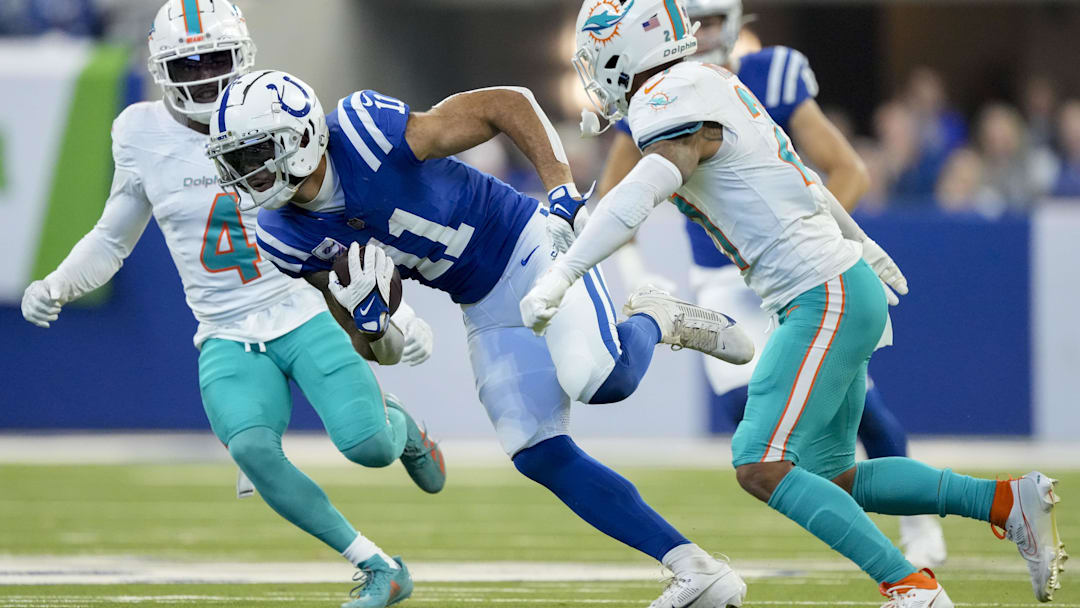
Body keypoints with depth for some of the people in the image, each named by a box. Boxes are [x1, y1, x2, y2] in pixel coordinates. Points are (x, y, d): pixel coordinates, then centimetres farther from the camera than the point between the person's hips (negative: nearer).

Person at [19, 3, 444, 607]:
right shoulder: (144, 133, 0)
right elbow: (112, 240, 13)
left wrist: (400, 313, 1)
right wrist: (57, 286, -5)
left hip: (305, 317, -1)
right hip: (228, 338, 1)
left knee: (367, 445, -22)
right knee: (251, 449, -29)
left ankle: (398, 422, 20)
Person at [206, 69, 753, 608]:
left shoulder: (367, 134, -27)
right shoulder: (287, 237, -7)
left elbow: (509, 103, -18)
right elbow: (373, 343, 4)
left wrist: (562, 193, -27)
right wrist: (363, 310, -20)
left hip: (530, 252, -6)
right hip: (486, 312, 6)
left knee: (600, 380, -30)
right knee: (542, 456, -5)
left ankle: (652, 321, 7)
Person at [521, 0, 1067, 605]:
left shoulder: (669, 101, -14)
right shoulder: (711, 81, 15)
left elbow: (642, 193, -32)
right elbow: (795, 172, 28)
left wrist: (560, 275, -37)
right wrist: (858, 241, 42)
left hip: (826, 301, -10)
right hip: (845, 290, 10)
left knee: (762, 467, -15)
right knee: (832, 481, 12)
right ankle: (1007, 501, 12)